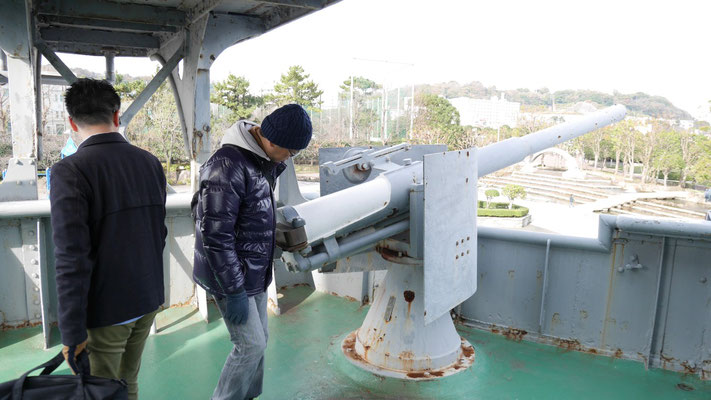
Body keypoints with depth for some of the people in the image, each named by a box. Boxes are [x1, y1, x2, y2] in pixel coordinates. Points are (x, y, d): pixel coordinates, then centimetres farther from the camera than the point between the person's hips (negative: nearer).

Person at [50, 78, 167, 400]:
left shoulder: (70, 171, -17)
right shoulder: (150, 163, 1)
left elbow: (72, 259, -21)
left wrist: (72, 332, -15)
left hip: (105, 309, -6)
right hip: (148, 300, 6)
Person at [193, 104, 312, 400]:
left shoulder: (262, 160, 4)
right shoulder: (227, 166, -25)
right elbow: (215, 235, -25)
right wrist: (234, 291, -22)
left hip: (255, 273, 9)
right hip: (231, 275, -9)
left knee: (259, 340, 17)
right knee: (250, 345, -1)